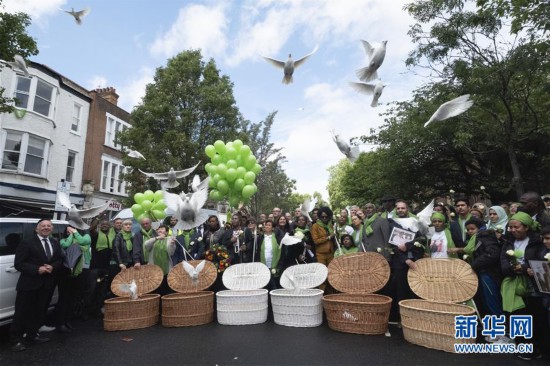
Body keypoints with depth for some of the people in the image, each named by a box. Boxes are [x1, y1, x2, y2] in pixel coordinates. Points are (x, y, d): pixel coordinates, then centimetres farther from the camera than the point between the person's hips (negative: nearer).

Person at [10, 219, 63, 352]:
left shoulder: (56, 244, 12)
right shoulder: (27, 243, -6)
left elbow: (60, 261, 12)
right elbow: (18, 264, -9)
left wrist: (53, 267, -10)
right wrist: (37, 269, -20)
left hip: (47, 285, 5)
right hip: (29, 284, -5)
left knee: (40, 312, 13)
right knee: (23, 313, 2)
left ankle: (32, 335, 29)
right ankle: (16, 340, 15)